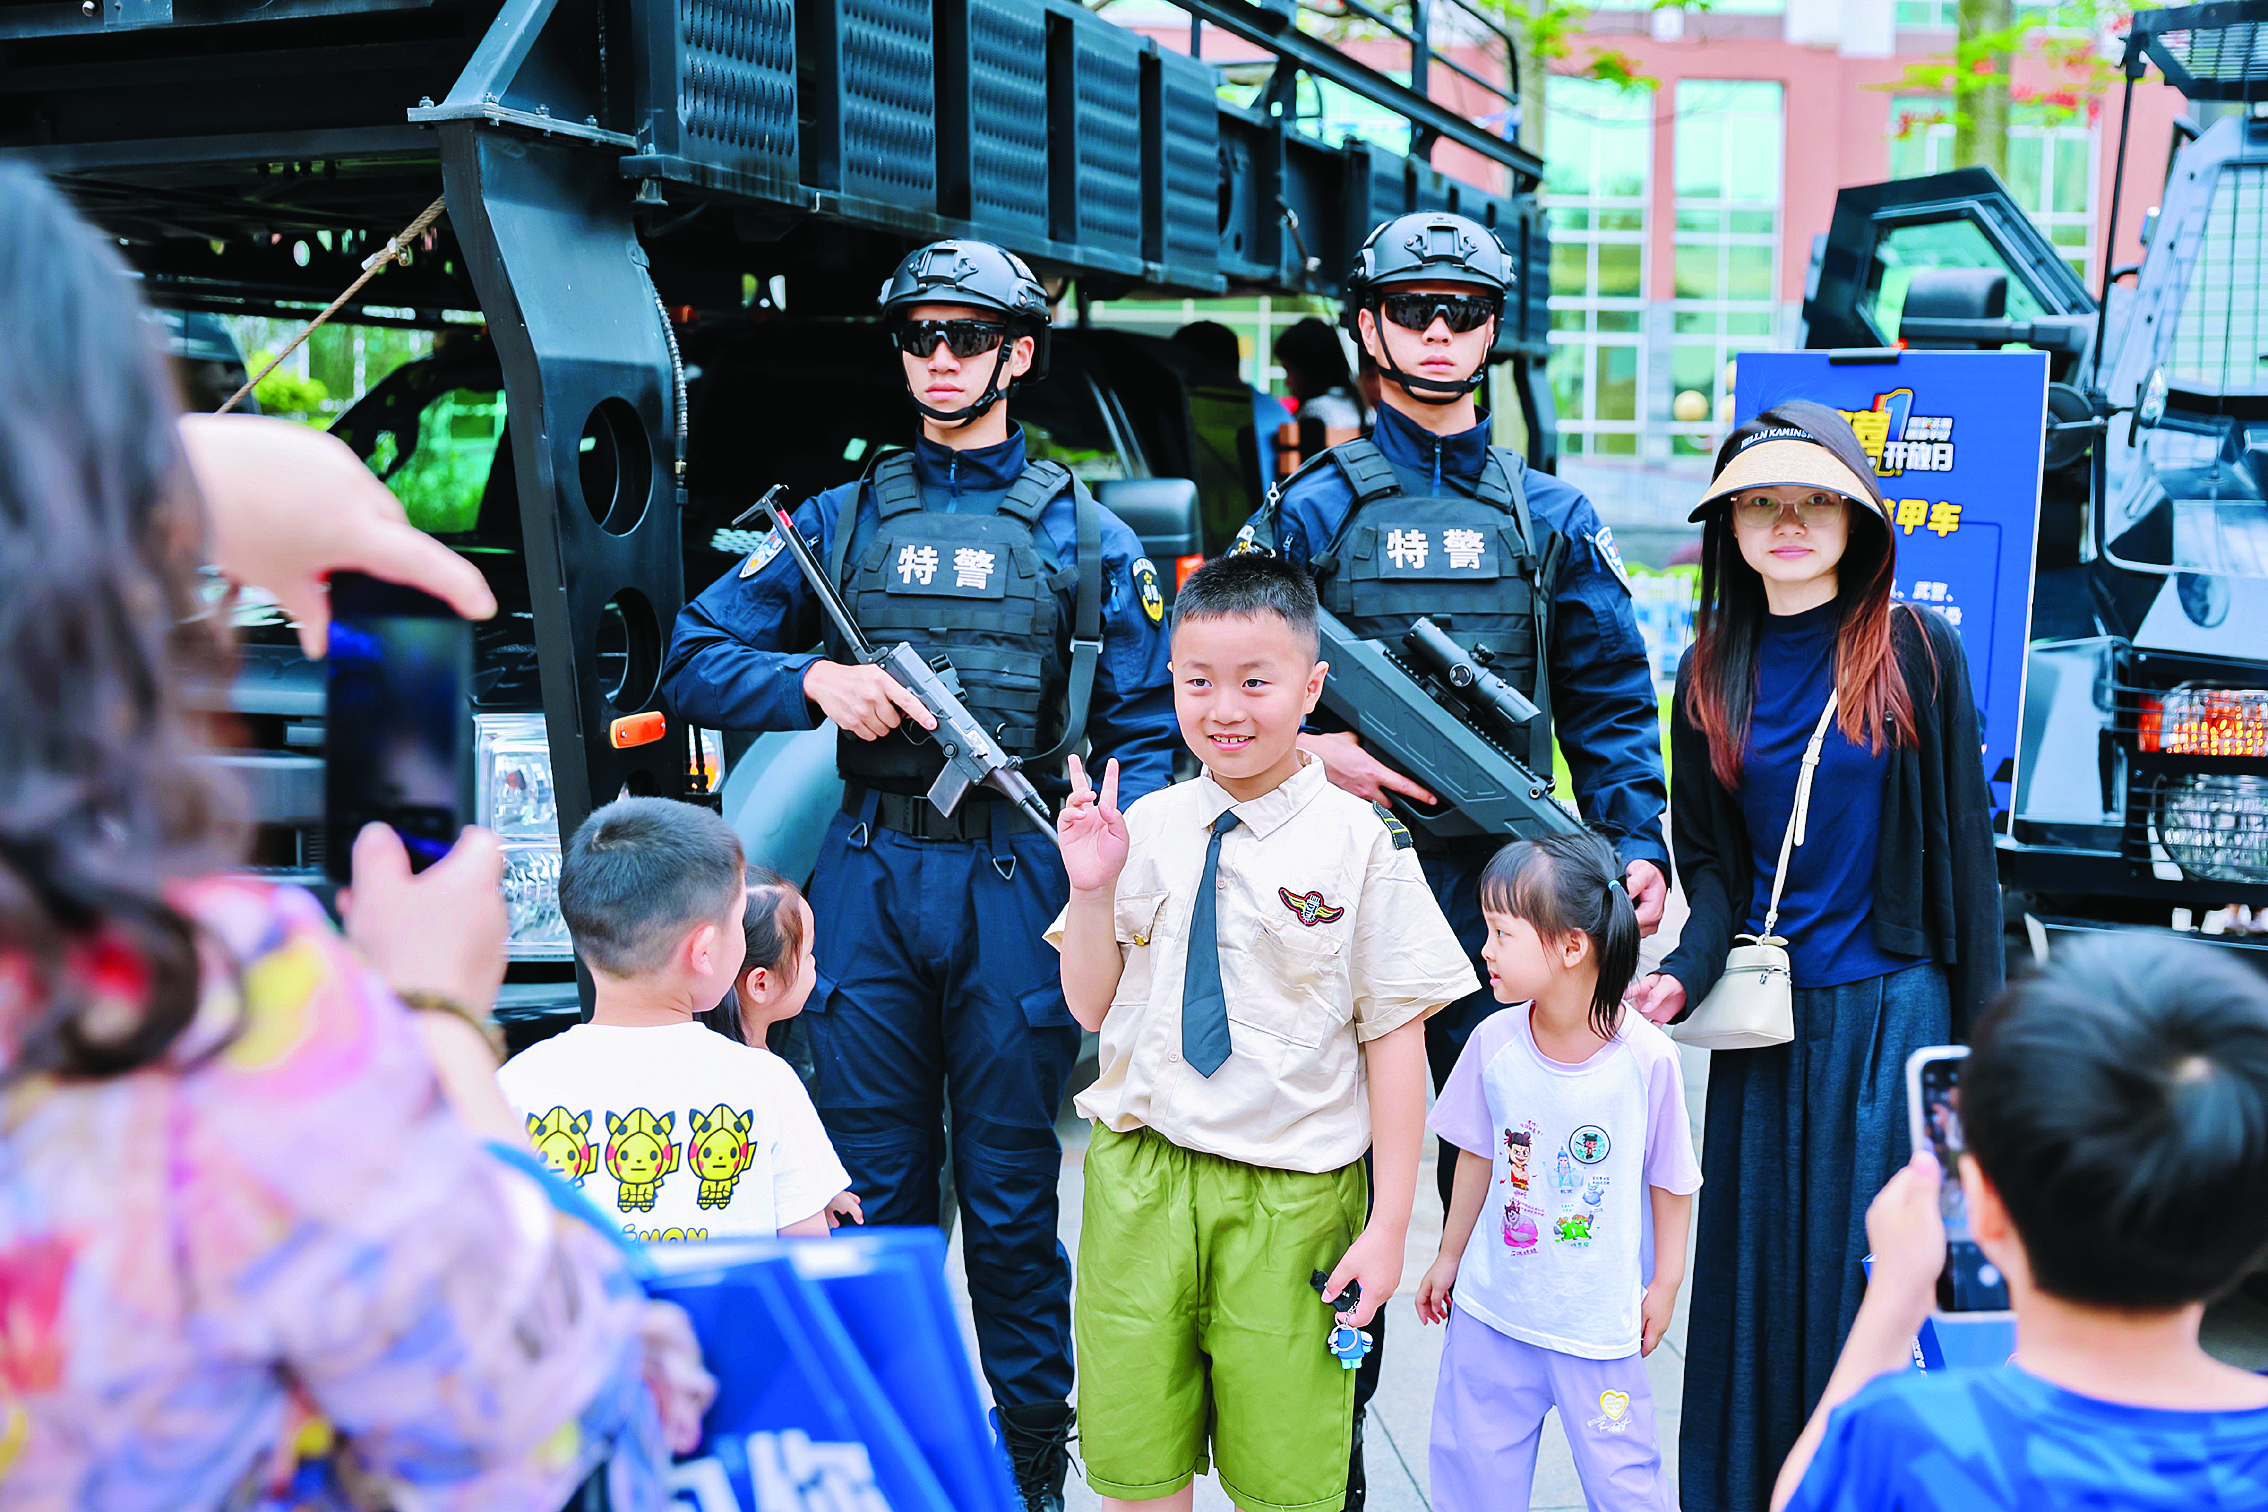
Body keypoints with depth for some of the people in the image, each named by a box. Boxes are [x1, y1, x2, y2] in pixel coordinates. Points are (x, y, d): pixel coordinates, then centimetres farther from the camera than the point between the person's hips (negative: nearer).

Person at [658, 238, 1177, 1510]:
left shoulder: (1085, 535, 9)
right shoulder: (841, 520, 13)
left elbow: (1150, 728, 4)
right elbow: (695, 662, 11)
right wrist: (815, 678, -8)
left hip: (1018, 880, -1)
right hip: (868, 876, 2)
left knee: (1011, 1198, 5)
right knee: (876, 1189, 8)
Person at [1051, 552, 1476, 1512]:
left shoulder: (1359, 842, -9)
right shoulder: (1143, 829, 2)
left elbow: (1395, 1037, -8)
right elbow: (1092, 1008, 7)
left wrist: (1388, 1224, -8)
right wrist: (1091, 889, -10)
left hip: (1292, 1204, -3)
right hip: (1138, 1180, 3)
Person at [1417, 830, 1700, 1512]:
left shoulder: (1648, 1058, -18)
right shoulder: (1494, 1042, -9)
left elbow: (1670, 1180, -4)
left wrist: (1665, 1283, 2)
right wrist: (1450, 1256, 15)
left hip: (1600, 1322, -3)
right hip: (1491, 1306, 3)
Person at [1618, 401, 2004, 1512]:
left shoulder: (1918, 650, -4)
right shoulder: (1713, 671, 5)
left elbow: (1963, 847, -2)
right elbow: (1710, 858, 7)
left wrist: (1979, 1034, -4)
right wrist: (1686, 974, -12)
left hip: (1890, 1005, -3)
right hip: (1764, 1015, 3)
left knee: (1875, 1267, 1)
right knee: (1758, 1273, 10)